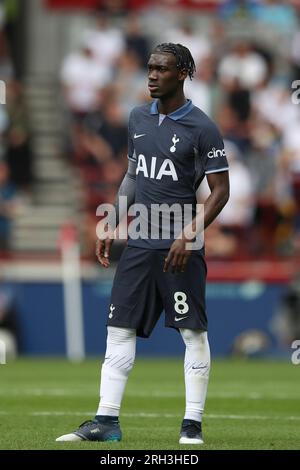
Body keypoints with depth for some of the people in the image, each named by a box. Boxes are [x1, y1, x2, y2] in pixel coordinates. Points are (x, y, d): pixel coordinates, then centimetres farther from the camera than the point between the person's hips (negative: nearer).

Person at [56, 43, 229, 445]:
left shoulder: (201, 128, -8)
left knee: (193, 333, -2)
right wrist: (111, 227, 15)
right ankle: (107, 421, 3)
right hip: (138, 244, 6)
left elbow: (221, 190, -9)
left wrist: (188, 236, -18)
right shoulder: (139, 118, 12)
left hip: (180, 247, -6)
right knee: (119, 329, 2)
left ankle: (193, 423, 3)